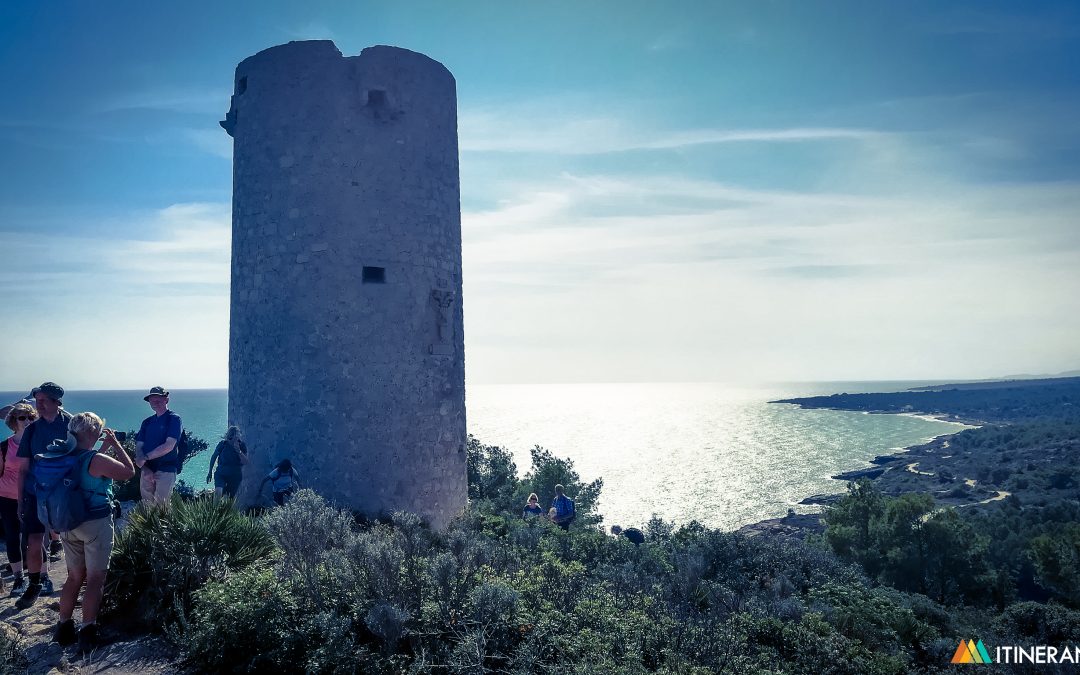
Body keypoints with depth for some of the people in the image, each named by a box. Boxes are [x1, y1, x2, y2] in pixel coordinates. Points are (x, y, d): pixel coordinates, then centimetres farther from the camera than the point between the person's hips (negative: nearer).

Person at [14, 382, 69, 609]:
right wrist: (20, 501, 6)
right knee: (34, 542, 1)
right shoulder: (32, 429, 3)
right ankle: (34, 585, 21)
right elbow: (23, 469, 8)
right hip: (35, 493, 2)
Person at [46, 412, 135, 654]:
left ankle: (64, 627, 20)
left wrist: (104, 447, 18)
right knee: (95, 579, -1)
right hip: (96, 524, -7)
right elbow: (129, 471, -12)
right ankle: (87, 632, -3)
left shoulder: (64, 456, 3)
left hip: (68, 524, 7)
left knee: (75, 576, 18)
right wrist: (115, 444, -6)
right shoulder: (96, 460, -20)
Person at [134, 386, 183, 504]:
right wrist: (145, 468, -7)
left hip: (166, 470, -6)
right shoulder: (147, 422, 16)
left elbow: (169, 446, -13)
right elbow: (139, 447, 7)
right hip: (147, 470, 6)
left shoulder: (174, 419, -2)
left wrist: (145, 457, -15)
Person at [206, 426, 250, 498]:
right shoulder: (223, 443, -7)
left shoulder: (242, 446, -4)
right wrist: (210, 472, 11)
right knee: (218, 492, -25)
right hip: (221, 474, -1)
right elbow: (214, 457, 7)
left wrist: (239, 451, -25)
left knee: (230, 497, 7)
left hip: (235, 476, 1)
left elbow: (245, 462, -11)